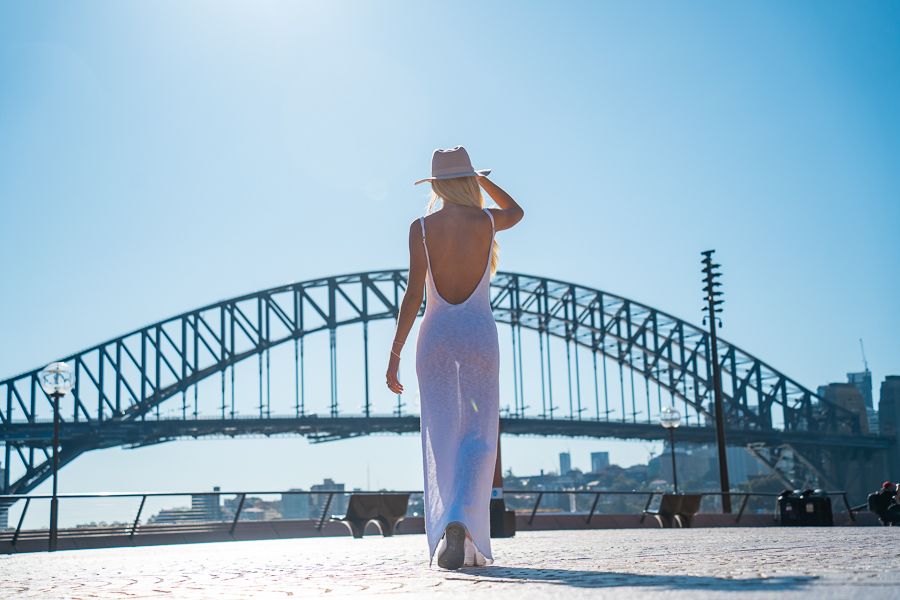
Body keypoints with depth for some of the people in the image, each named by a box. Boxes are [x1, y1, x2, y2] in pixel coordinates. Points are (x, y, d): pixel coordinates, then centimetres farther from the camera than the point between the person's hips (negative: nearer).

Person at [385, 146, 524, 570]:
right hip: (479, 331, -1)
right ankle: (461, 521, -22)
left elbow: (414, 294, -5)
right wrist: (479, 177, 26)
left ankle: (445, 536, 2)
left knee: (441, 439, 5)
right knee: (478, 435, 1)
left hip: (436, 332, 1)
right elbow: (517, 211, 26)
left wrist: (395, 353, -2)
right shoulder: (486, 221, 1)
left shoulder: (421, 227, 0)